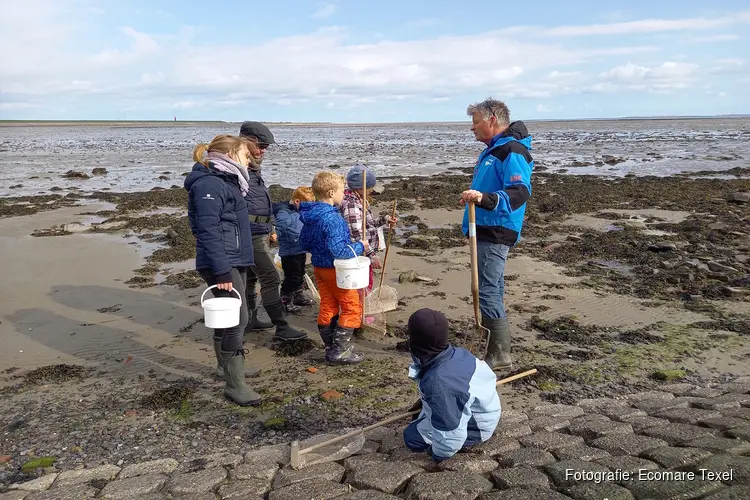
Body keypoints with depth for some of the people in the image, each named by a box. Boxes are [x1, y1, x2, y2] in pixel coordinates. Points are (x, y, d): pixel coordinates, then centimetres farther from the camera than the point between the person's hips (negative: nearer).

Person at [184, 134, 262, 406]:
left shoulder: (226, 182, 17)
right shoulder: (209, 185, -15)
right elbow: (209, 231, -21)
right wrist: (221, 272, -25)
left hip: (235, 262, 10)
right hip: (222, 264, -10)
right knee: (237, 319, -10)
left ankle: (227, 363, 31)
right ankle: (235, 384, -3)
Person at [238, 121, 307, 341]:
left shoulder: (252, 170, 15)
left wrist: (269, 228, 27)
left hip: (256, 235, 11)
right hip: (251, 236, -11)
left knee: (250, 278, 18)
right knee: (270, 279, -7)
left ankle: (249, 321, 30)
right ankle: (282, 328, -1)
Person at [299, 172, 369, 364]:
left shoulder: (310, 216, 3)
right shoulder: (332, 218, -25)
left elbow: (304, 243, 12)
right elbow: (338, 249, -30)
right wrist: (360, 247, -17)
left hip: (319, 267, 9)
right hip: (336, 269, -9)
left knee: (328, 308, 15)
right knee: (352, 307, 2)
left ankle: (331, 348, 25)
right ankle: (340, 351, 4)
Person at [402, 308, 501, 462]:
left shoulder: (437, 383, -41)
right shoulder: (455, 352, -16)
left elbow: (451, 433, -36)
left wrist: (439, 454, -14)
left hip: (476, 427, -8)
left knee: (412, 437, -1)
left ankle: (468, 441, 4)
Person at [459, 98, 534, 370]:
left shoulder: (512, 151, -15)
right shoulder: (493, 150, 17)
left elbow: (520, 192, -28)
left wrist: (485, 198, -40)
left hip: (496, 233, -11)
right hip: (487, 230, 11)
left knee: (488, 291, -11)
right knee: (492, 290, 15)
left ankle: (500, 355, -2)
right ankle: (497, 349, 25)